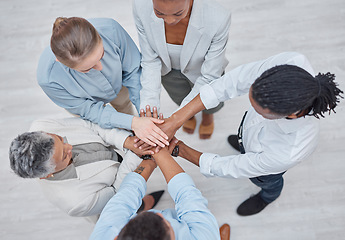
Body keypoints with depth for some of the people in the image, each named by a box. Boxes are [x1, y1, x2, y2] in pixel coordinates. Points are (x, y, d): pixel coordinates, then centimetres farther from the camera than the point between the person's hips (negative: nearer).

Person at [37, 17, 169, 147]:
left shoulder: (110, 29, -42)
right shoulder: (48, 78, -43)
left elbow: (133, 71, -26)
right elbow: (88, 109, -29)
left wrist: (146, 112, -32)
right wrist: (133, 123, -41)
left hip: (118, 83, 2)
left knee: (125, 107, 28)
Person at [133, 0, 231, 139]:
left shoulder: (218, 19, -41)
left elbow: (209, 76, -32)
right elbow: (151, 61, -23)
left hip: (203, 71, -1)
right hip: (168, 70, 2)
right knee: (181, 99, 32)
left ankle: (208, 113, 68)